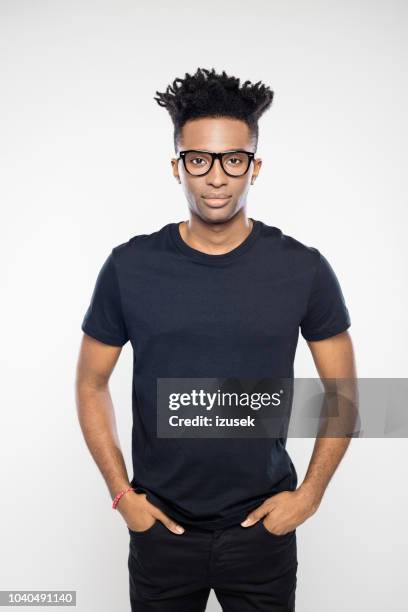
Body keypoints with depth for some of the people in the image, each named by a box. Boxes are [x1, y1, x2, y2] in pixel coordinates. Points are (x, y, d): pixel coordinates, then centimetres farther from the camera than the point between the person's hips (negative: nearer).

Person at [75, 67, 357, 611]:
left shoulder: (303, 269, -9)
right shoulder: (130, 266, -8)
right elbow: (91, 384, 2)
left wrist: (310, 494, -4)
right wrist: (121, 492, -2)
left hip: (264, 527, 0)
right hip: (160, 525, 1)